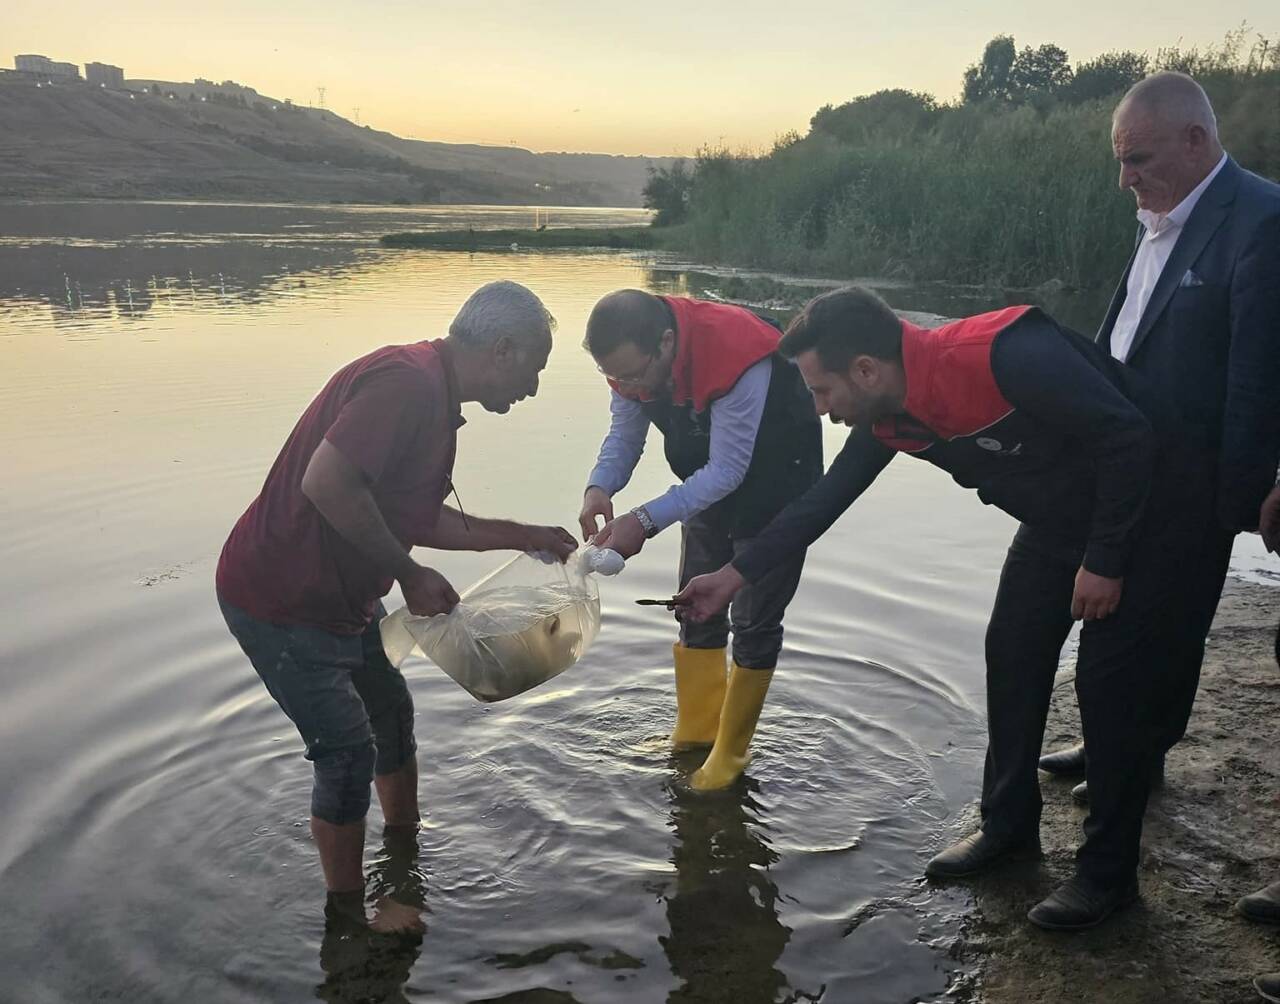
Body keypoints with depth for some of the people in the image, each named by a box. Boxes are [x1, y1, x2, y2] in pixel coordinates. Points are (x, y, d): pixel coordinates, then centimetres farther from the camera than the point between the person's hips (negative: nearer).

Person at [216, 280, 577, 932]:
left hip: (341, 597, 10)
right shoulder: (406, 381, -25)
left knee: (391, 714, 21)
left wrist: (520, 536, 15)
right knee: (347, 751, -1)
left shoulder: (435, 400, 8)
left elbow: (419, 518, 16)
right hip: (280, 601, -10)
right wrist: (410, 575, -24)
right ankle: (347, 908, 21)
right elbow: (325, 483, -35)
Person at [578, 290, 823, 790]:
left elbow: (728, 471, -36)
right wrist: (599, 488, -30)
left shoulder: (736, 357, -40)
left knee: (755, 620, -3)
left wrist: (646, 521, -42)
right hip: (713, 473, 7)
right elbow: (624, 433, -9)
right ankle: (695, 732, 29)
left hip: (775, 479, -7)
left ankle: (730, 753, 13)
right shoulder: (633, 355, -18)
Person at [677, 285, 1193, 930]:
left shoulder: (1007, 356, -36)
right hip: (1053, 520, 7)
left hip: (1133, 510, -7)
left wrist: (1105, 561, -22)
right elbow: (824, 501, -1)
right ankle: (1009, 825, 25)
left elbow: (1127, 434, -28)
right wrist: (733, 576, 0)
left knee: (1108, 683, -5)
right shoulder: (889, 417, -10)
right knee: (1012, 657, 8)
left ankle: (1108, 873, 10)